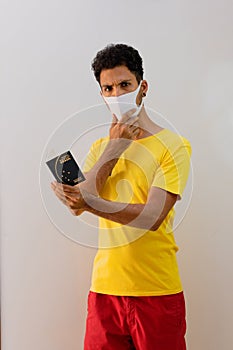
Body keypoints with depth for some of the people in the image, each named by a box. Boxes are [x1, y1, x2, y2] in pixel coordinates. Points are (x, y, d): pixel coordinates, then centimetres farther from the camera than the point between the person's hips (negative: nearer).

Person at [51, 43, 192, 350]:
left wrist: (90, 203, -32)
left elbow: (153, 216, -19)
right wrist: (114, 148, -10)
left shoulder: (173, 145, -6)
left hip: (156, 292, -4)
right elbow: (76, 207, -5)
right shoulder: (100, 147, 11)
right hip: (105, 288, 4)